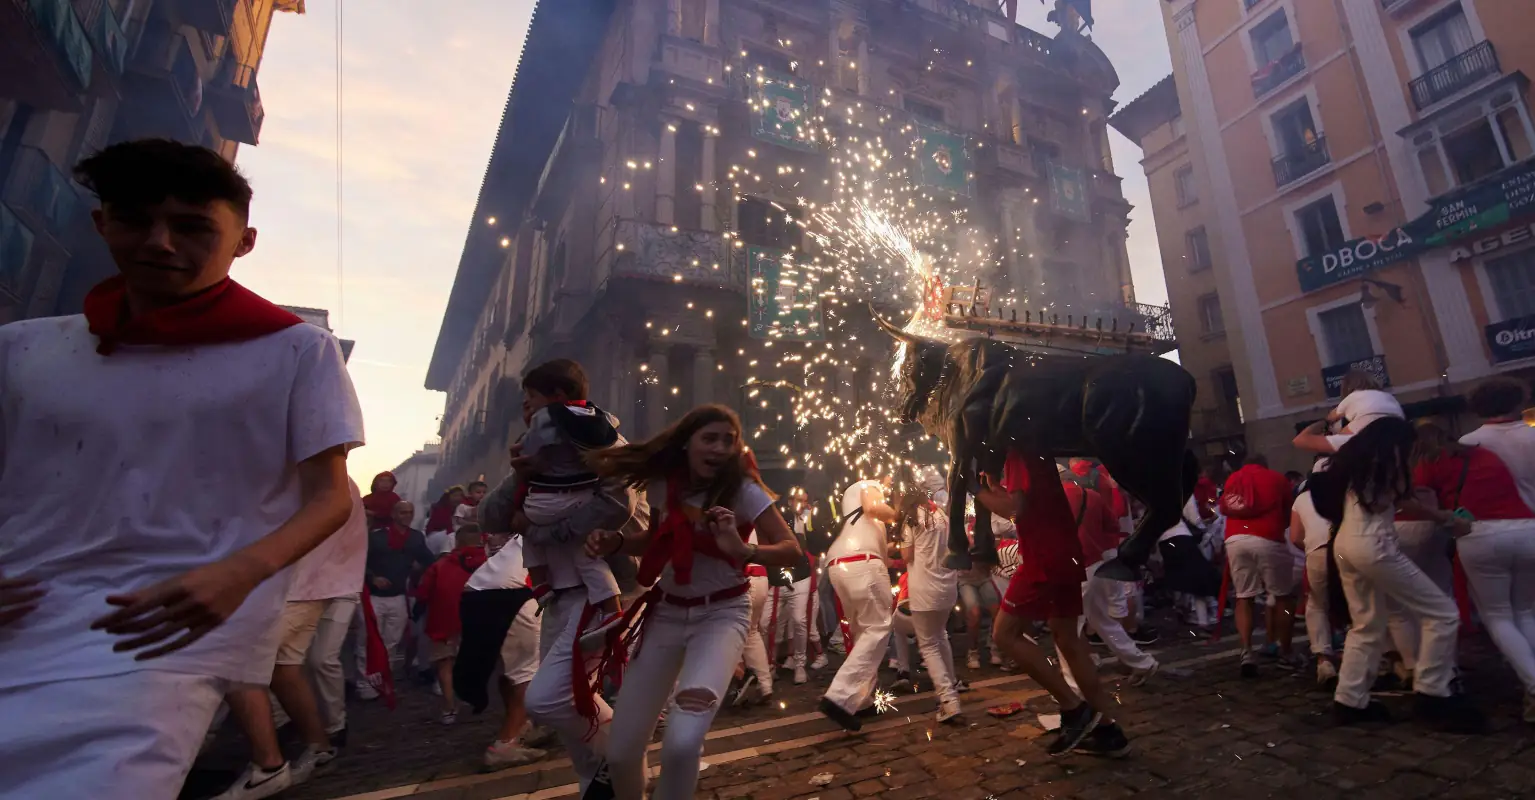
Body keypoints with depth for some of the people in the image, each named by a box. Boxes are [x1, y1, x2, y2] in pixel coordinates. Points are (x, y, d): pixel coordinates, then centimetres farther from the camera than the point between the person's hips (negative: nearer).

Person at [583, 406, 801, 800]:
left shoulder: (744, 491, -15)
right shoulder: (661, 484, -4)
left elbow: (792, 550, -16)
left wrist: (743, 551, -34)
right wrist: (616, 542, -6)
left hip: (722, 613, -3)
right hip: (665, 612, 4)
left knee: (682, 742, -25)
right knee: (621, 750, 4)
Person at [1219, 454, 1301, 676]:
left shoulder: (1232, 479, 22)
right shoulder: (1277, 478, 16)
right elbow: (1288, 516, 20)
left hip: (1235, 539, 2)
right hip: (1267, 539, -2)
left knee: (1244, 596, 8)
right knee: (1283, 595, 13)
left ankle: (1247, 653, -2)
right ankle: (1286, 653, 20)